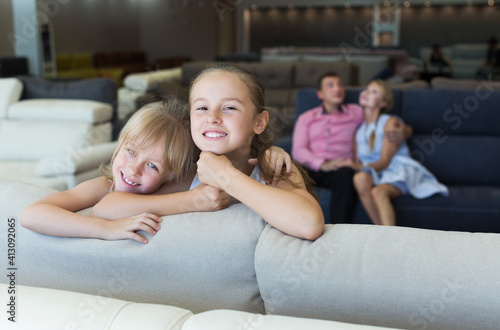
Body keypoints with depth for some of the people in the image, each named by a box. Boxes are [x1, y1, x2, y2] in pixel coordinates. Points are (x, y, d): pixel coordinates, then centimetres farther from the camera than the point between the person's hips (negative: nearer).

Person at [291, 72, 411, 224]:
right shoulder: (306, 118, 22)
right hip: (311, 169, 0)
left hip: (339, 169, 0)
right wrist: (323, 164, -13)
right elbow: (298, 150, 7)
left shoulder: (355, 113, 23)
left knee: (346, 173, -38)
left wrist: (403, 132, -4)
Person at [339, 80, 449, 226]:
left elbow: (384, 162, -6)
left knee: (378, 191, -38)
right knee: (360, 178, -35)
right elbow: (357, 161, 12)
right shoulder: (358, 127, 18)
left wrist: (359, 167, -24)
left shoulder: (390, 122, 2)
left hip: (397, 172, -3)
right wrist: (356, 166, -15)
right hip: (372, 175, 3)